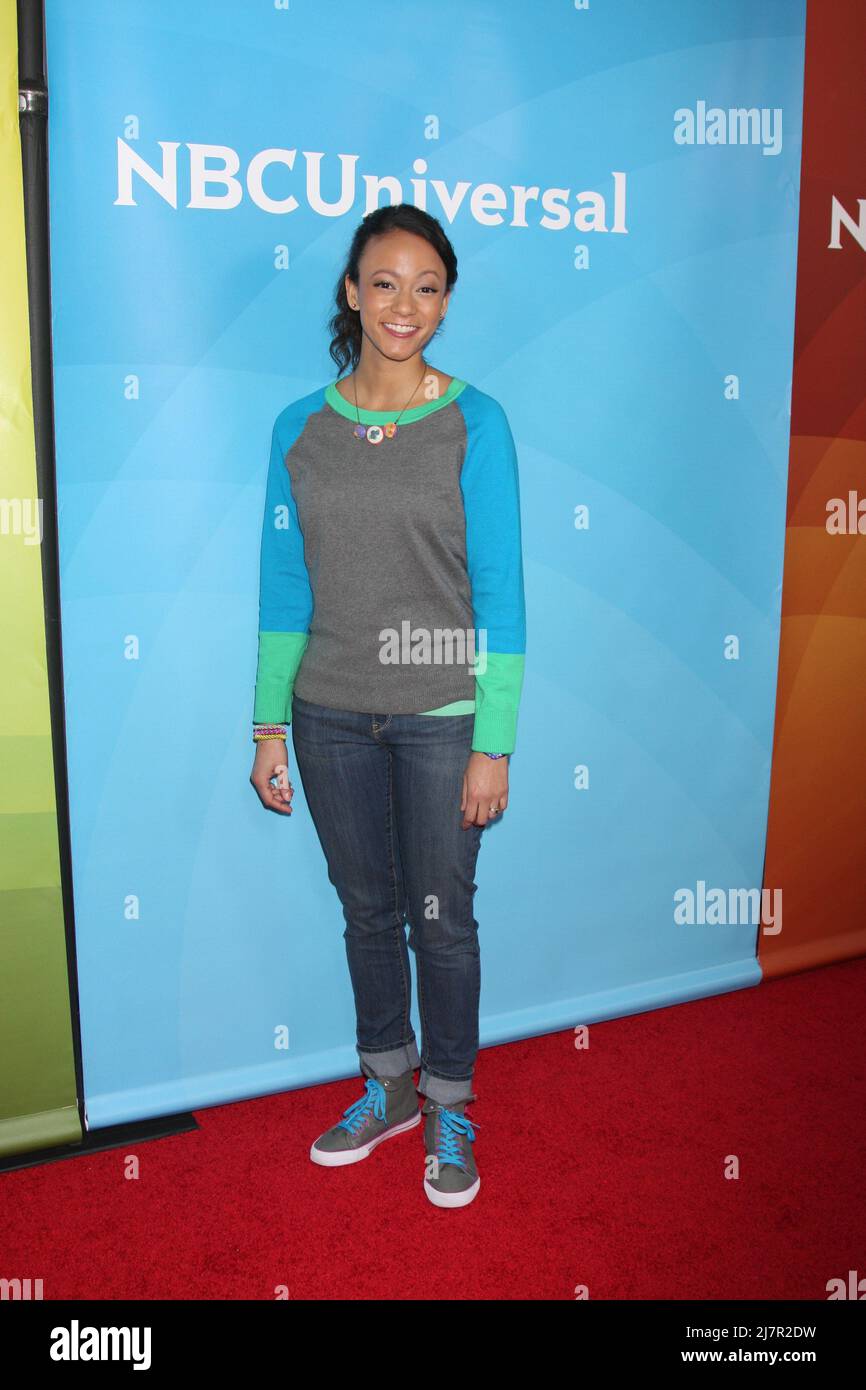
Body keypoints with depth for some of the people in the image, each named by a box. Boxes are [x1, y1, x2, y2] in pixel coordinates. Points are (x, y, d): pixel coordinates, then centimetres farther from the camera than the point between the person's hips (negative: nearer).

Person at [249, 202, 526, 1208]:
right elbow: (285, 589, 6)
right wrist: (269, 726, 5)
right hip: (332, 714, 3)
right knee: (367, 909, 16)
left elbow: (499, 593, -8)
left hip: (442, 716, -3)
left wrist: (493, 745, -11)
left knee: (441, 918, 8)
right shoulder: (300, 427, 3)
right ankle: (387, 1087, 38)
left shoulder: (472, 423, -6)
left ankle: (449, 1107, 31)